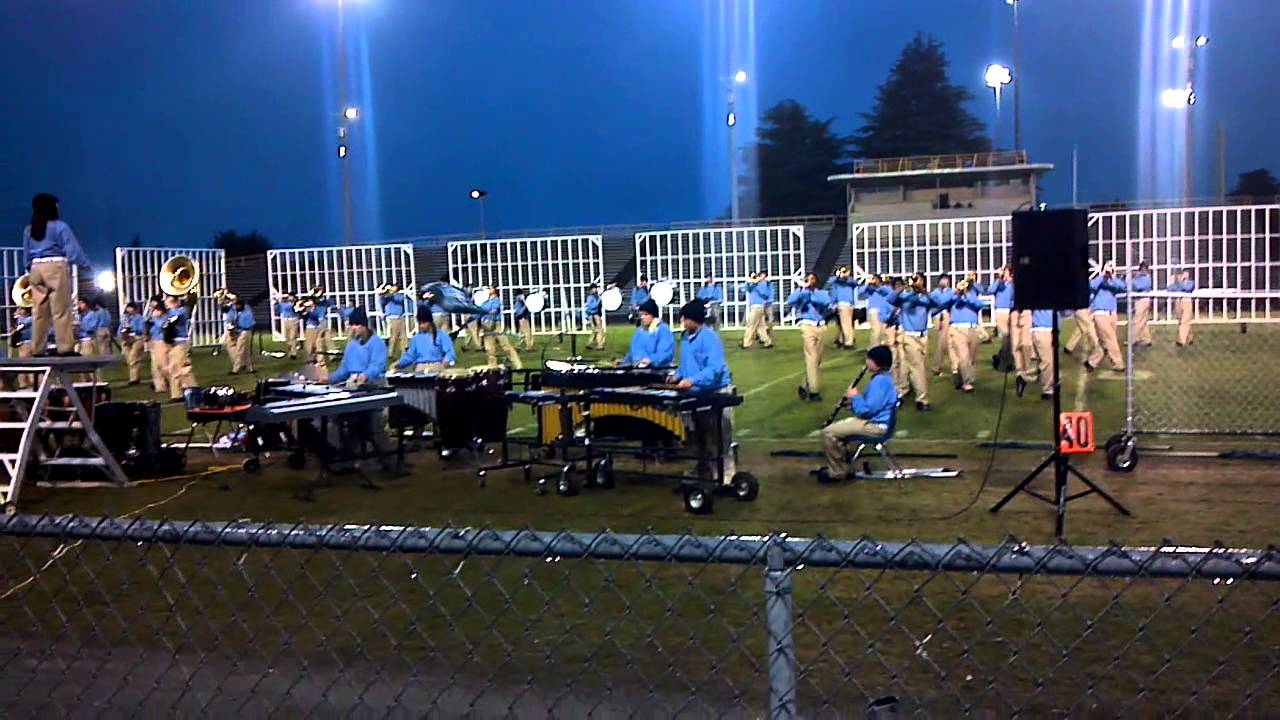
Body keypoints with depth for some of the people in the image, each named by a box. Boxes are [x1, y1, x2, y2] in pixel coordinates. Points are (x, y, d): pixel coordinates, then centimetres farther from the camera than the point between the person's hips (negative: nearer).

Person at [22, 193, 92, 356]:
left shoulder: (29, 230, 11)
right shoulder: (60, 226, -4)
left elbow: (26, 255, 14)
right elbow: (73, 249, -6)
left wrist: (30, 270, 20)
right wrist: (85, 265, 3)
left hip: (36, 268, 5)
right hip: (56, 267, -5)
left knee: (39, 311, 7)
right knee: (61, 309, -5)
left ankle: (38, 349, 9)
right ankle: (65, 347, -9)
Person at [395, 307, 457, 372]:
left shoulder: (441, 335, 7)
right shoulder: (416, 338, 20)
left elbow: (450, 352, -2)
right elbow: (410, 355, 20)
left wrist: (447, 361, -24)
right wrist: (399, 364, 3)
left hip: (437, 366, -3)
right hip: (420, 368, 3)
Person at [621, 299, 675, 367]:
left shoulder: (663, 329, -3)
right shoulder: (639, 331, 18)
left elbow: (666, 352, -12)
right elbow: (636, 349, 13)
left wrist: (651, 360, -26)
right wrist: (637, 360, -7)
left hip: (660, 368, -6)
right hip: (640, 367, 6)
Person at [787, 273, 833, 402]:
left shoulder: (822, 292, 13)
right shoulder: (801, 292, 7)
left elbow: (826, 302, -11)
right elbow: (790, 302, -14)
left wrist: (811, 293, -14)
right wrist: (802, 288, -16)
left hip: (821, 327, 4)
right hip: (807, 326, -4)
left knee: (818, 359, 9)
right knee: (812, 357, -10)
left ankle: (806, 387, 21)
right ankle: (814, 390, -6)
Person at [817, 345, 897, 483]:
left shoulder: (880, 380, -23)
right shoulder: (883, 377, 11)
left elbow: (867, 410, -26)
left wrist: (855, 397, -9)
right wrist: (857, 398, 5)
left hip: (875, 425, -11)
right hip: (874, 421, 11)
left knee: (828, 433, -15)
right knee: (834, 427, 21)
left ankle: (837, 472, -3)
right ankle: (839, 466, 23)